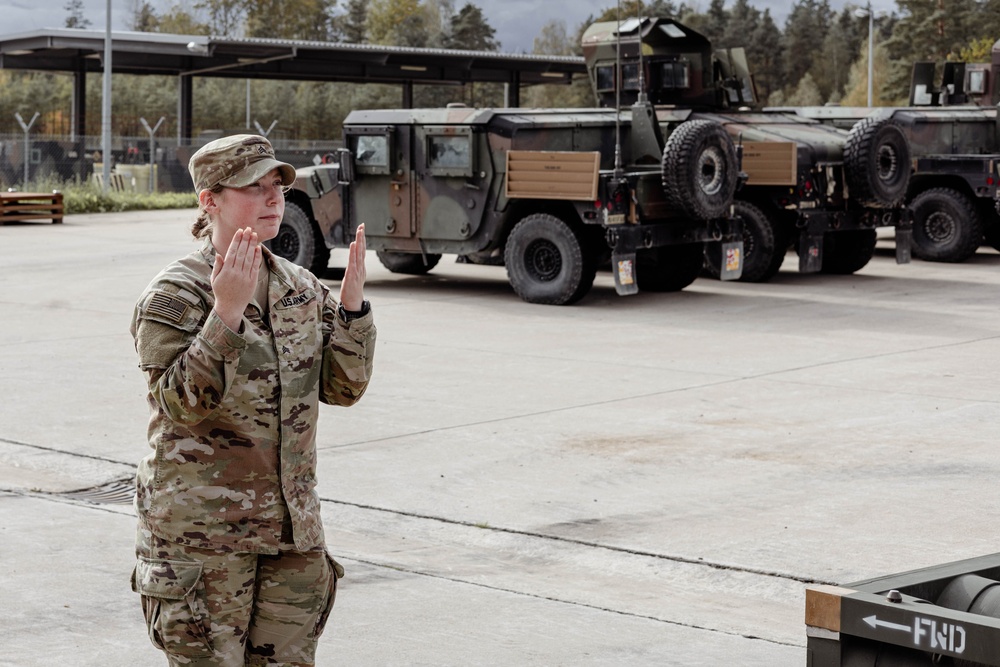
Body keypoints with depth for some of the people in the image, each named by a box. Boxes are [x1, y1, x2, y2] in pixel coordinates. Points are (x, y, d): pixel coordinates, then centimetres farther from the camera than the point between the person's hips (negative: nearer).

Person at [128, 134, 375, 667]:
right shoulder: (175, 294, -9)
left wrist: (351, 303, -10)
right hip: (201, 529, -6)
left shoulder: (302, 289, 8)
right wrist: (226, 311, -28)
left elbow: (344, 388, 3)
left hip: (291, 523, 6)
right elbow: (184, 403, -19)